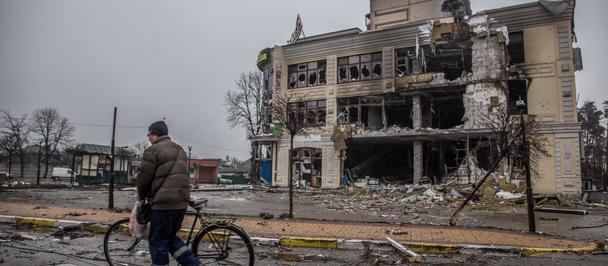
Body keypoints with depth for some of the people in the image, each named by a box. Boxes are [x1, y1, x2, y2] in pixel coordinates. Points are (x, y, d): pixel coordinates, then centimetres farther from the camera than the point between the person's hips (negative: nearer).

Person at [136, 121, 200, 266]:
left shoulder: (153, 150, -7)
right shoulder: (179, 149, 18)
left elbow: (143, 177, -7)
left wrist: (142, 197, 10)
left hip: (163, 203, -8)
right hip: (182, 201, 8)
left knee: (158, 242, 4)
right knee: (170, 238, 19)